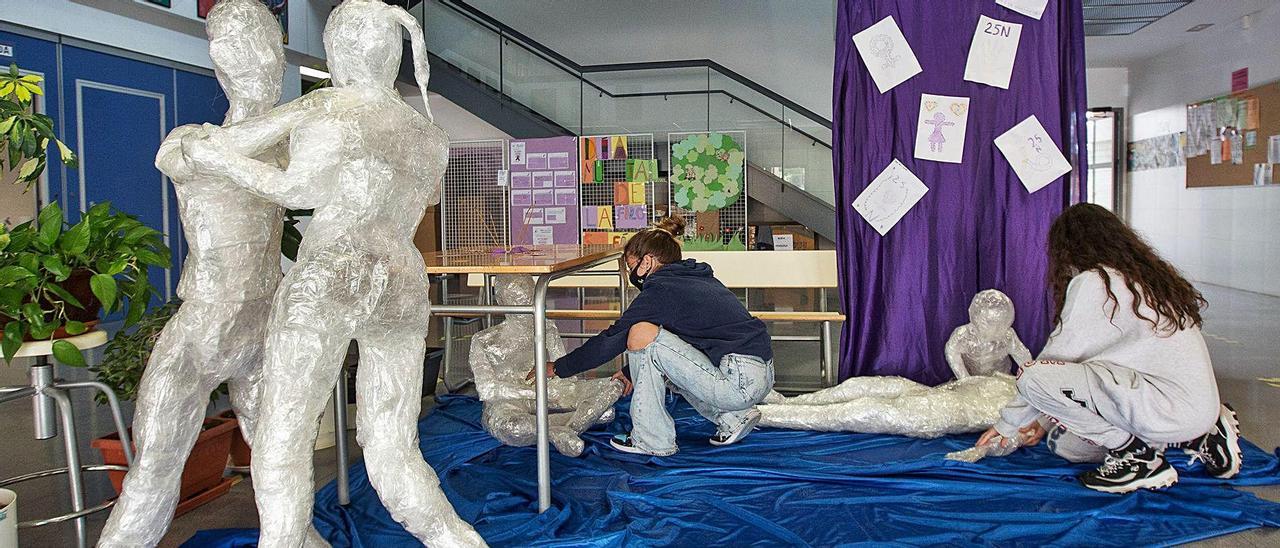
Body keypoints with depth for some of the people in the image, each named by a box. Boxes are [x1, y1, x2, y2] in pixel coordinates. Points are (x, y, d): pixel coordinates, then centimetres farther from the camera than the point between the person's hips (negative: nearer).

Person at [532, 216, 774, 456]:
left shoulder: (661, 290, -7)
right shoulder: (697, 278, 19)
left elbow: (611, 340, -3)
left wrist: (559, 368, 10)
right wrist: (633, 371, 42)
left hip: (741, 382, -10)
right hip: (761, 376, 10)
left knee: (641, 334, -11)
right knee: (658, 360, 25)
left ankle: (652, 440, 0)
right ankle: (734, 418, 17)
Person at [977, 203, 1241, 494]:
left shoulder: (1092, 282, -10)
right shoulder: (1148, 275, 18)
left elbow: (1057, 357, -6)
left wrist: (1011, 423, 7)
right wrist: (1045, 420, 26)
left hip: (1172, 407, -9)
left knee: (1033, 376, -19)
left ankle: (1137, 457, -7)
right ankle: (1198, 437, 13)